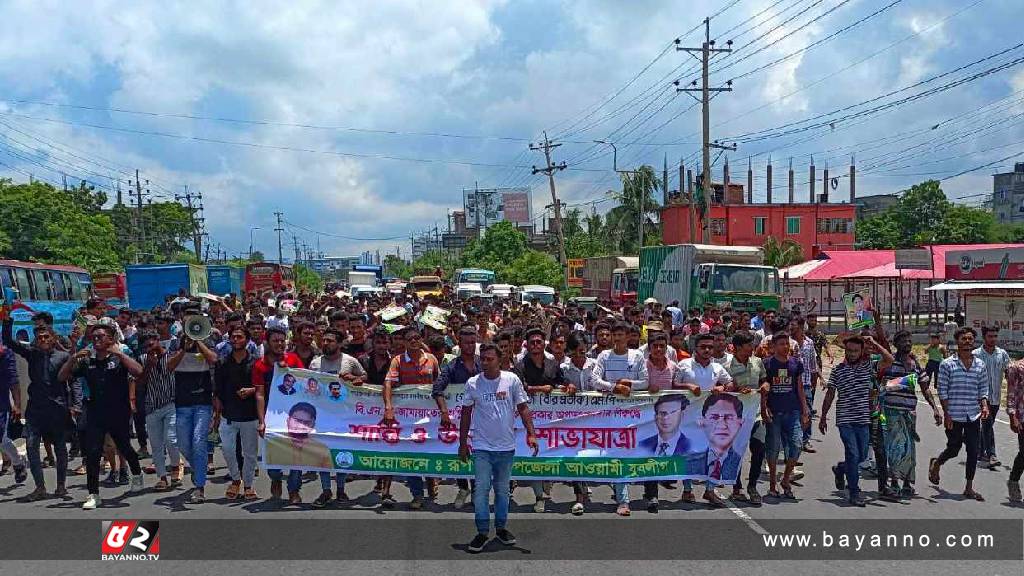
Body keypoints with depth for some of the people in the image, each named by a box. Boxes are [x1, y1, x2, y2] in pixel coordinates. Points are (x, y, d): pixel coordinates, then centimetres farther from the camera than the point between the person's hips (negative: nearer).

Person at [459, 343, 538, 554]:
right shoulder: (473, 384, -2)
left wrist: (531, 434, -8)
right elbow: (466, 414, 6)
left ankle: (501, 528, 26)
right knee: (481, 489, -5)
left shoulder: (512, 380, -3)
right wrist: (463, 443, 6)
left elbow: (523, 409, 1)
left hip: (506, 446, 1)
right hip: (482, 447, -1)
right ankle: (482, 532, 3)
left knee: (502, 489, 13)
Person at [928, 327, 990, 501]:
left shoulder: (980, 364, 7)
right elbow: (942, 391, -5)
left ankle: (969, 488, 13)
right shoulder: (947, 364, -5)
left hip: (974, 416, 3)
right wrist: (946, 413, -10)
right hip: (954, 416, -3)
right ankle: (936, 463, 36)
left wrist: (984, 406, -5)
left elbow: (983, 389, 12)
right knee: (953, 449, 4)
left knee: (973, 451, 2)